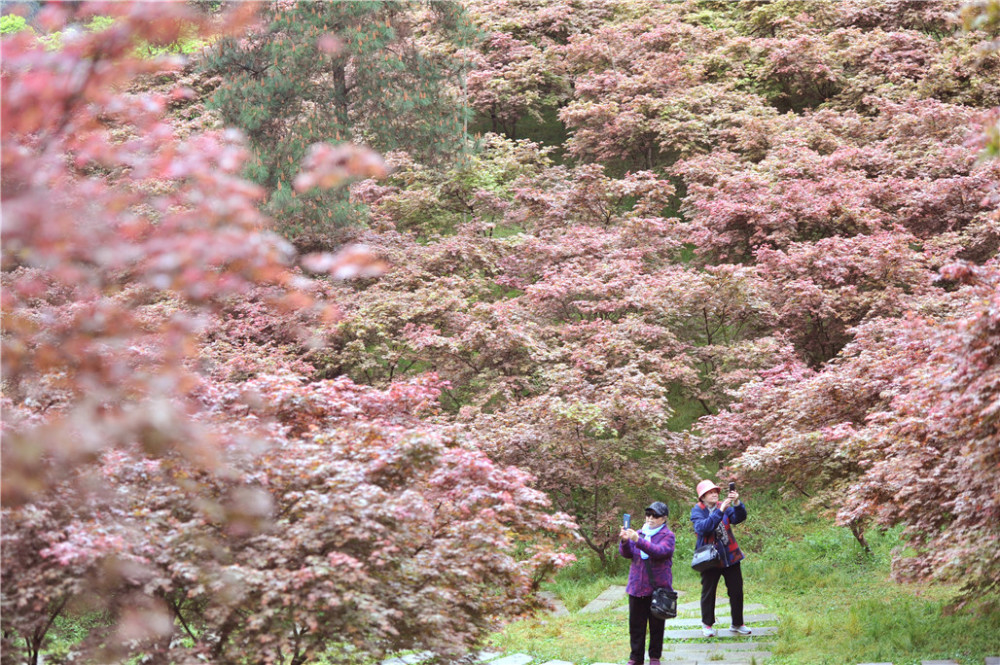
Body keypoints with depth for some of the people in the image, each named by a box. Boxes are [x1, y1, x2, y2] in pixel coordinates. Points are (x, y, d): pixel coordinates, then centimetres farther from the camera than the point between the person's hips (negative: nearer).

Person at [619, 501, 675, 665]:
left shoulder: (667, 535, -3)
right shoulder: (639, 533, 11)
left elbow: (660, 551, -22)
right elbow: (626, 553, 5)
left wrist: (638, 540, -32)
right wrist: (625, 541, -18)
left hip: (658, 588, -4)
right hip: (637, 587, 4)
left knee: (656, 624, 6)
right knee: (636, 624, 6)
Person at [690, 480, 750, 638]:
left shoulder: (724, 507, 4)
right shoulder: (697, 511, -7)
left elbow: (738, 518, -11)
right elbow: (703, 527, -25)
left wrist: (737, 503, -29)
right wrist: (720, 511, -31)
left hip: (730, 556, 4)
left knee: (737, 590, 7)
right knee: (708, 592, 6)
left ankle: (737, 624, 21)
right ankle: (707, 625, 22)